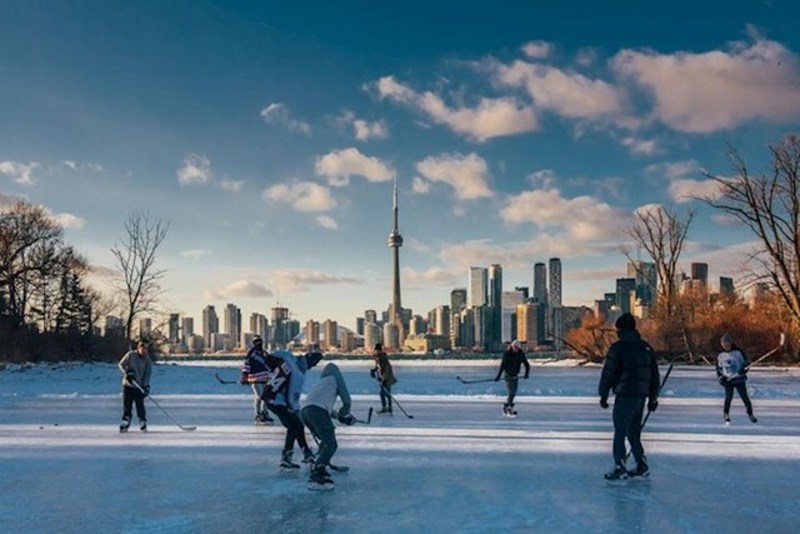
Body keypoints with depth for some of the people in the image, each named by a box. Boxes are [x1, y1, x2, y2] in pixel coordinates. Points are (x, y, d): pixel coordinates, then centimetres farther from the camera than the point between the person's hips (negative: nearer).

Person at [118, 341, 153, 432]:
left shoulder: (148, 360, -1)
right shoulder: (130, 355, -5)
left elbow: (148, 373, -2)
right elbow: (121, 364, 0)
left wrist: (146, 385, -12)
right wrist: (127, 372, -16)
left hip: (139, 386, 0)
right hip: (127, 384, 0)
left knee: (140, 405, -4)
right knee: (126, 404, 3)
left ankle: (143, 423, 6)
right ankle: (125, 423, 14)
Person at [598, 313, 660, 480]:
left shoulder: (618, 347, -9)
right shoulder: (646, 347, 11)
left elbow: (608, 373, -10)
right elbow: (654, 375, 15)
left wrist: (603, 395, -1)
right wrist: (653, 397, 21)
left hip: (625, 395, -7)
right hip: (641, 395, 7)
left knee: (620, 432, -1)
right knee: (633, 432, 17)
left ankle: (620, 468, -3)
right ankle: (642, 466, 20)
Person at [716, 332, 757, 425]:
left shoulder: (738, 352, -5)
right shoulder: (720, 356, 5)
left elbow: (747, 363, 0)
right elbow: (719, 368, 14)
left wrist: (744, 369, -20)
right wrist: (720, 377, 0)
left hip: (739, 379, -1)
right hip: (728, 380, 2)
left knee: (744, 397, 1)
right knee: (728, 397, -8)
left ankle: (750, 413, 19)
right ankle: (726, 415, 5)